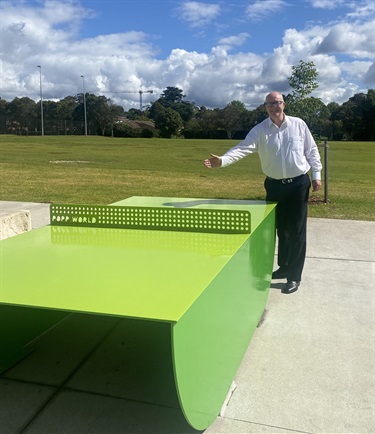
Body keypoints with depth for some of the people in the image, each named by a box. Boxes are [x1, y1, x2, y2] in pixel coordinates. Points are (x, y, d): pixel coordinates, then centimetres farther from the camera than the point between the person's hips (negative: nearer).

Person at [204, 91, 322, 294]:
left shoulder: (298, 124, -2)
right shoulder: (259, 130, -5)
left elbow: (311, 150, 6)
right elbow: (243, 148, -20)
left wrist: (316, 174, 2)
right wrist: (223, 160, -37)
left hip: (299, 183, -1)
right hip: (274, 185, 1)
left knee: (296, 230, 1)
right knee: (281, 228, 14)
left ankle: (294, 276, 11)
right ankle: (284, 267, 33)